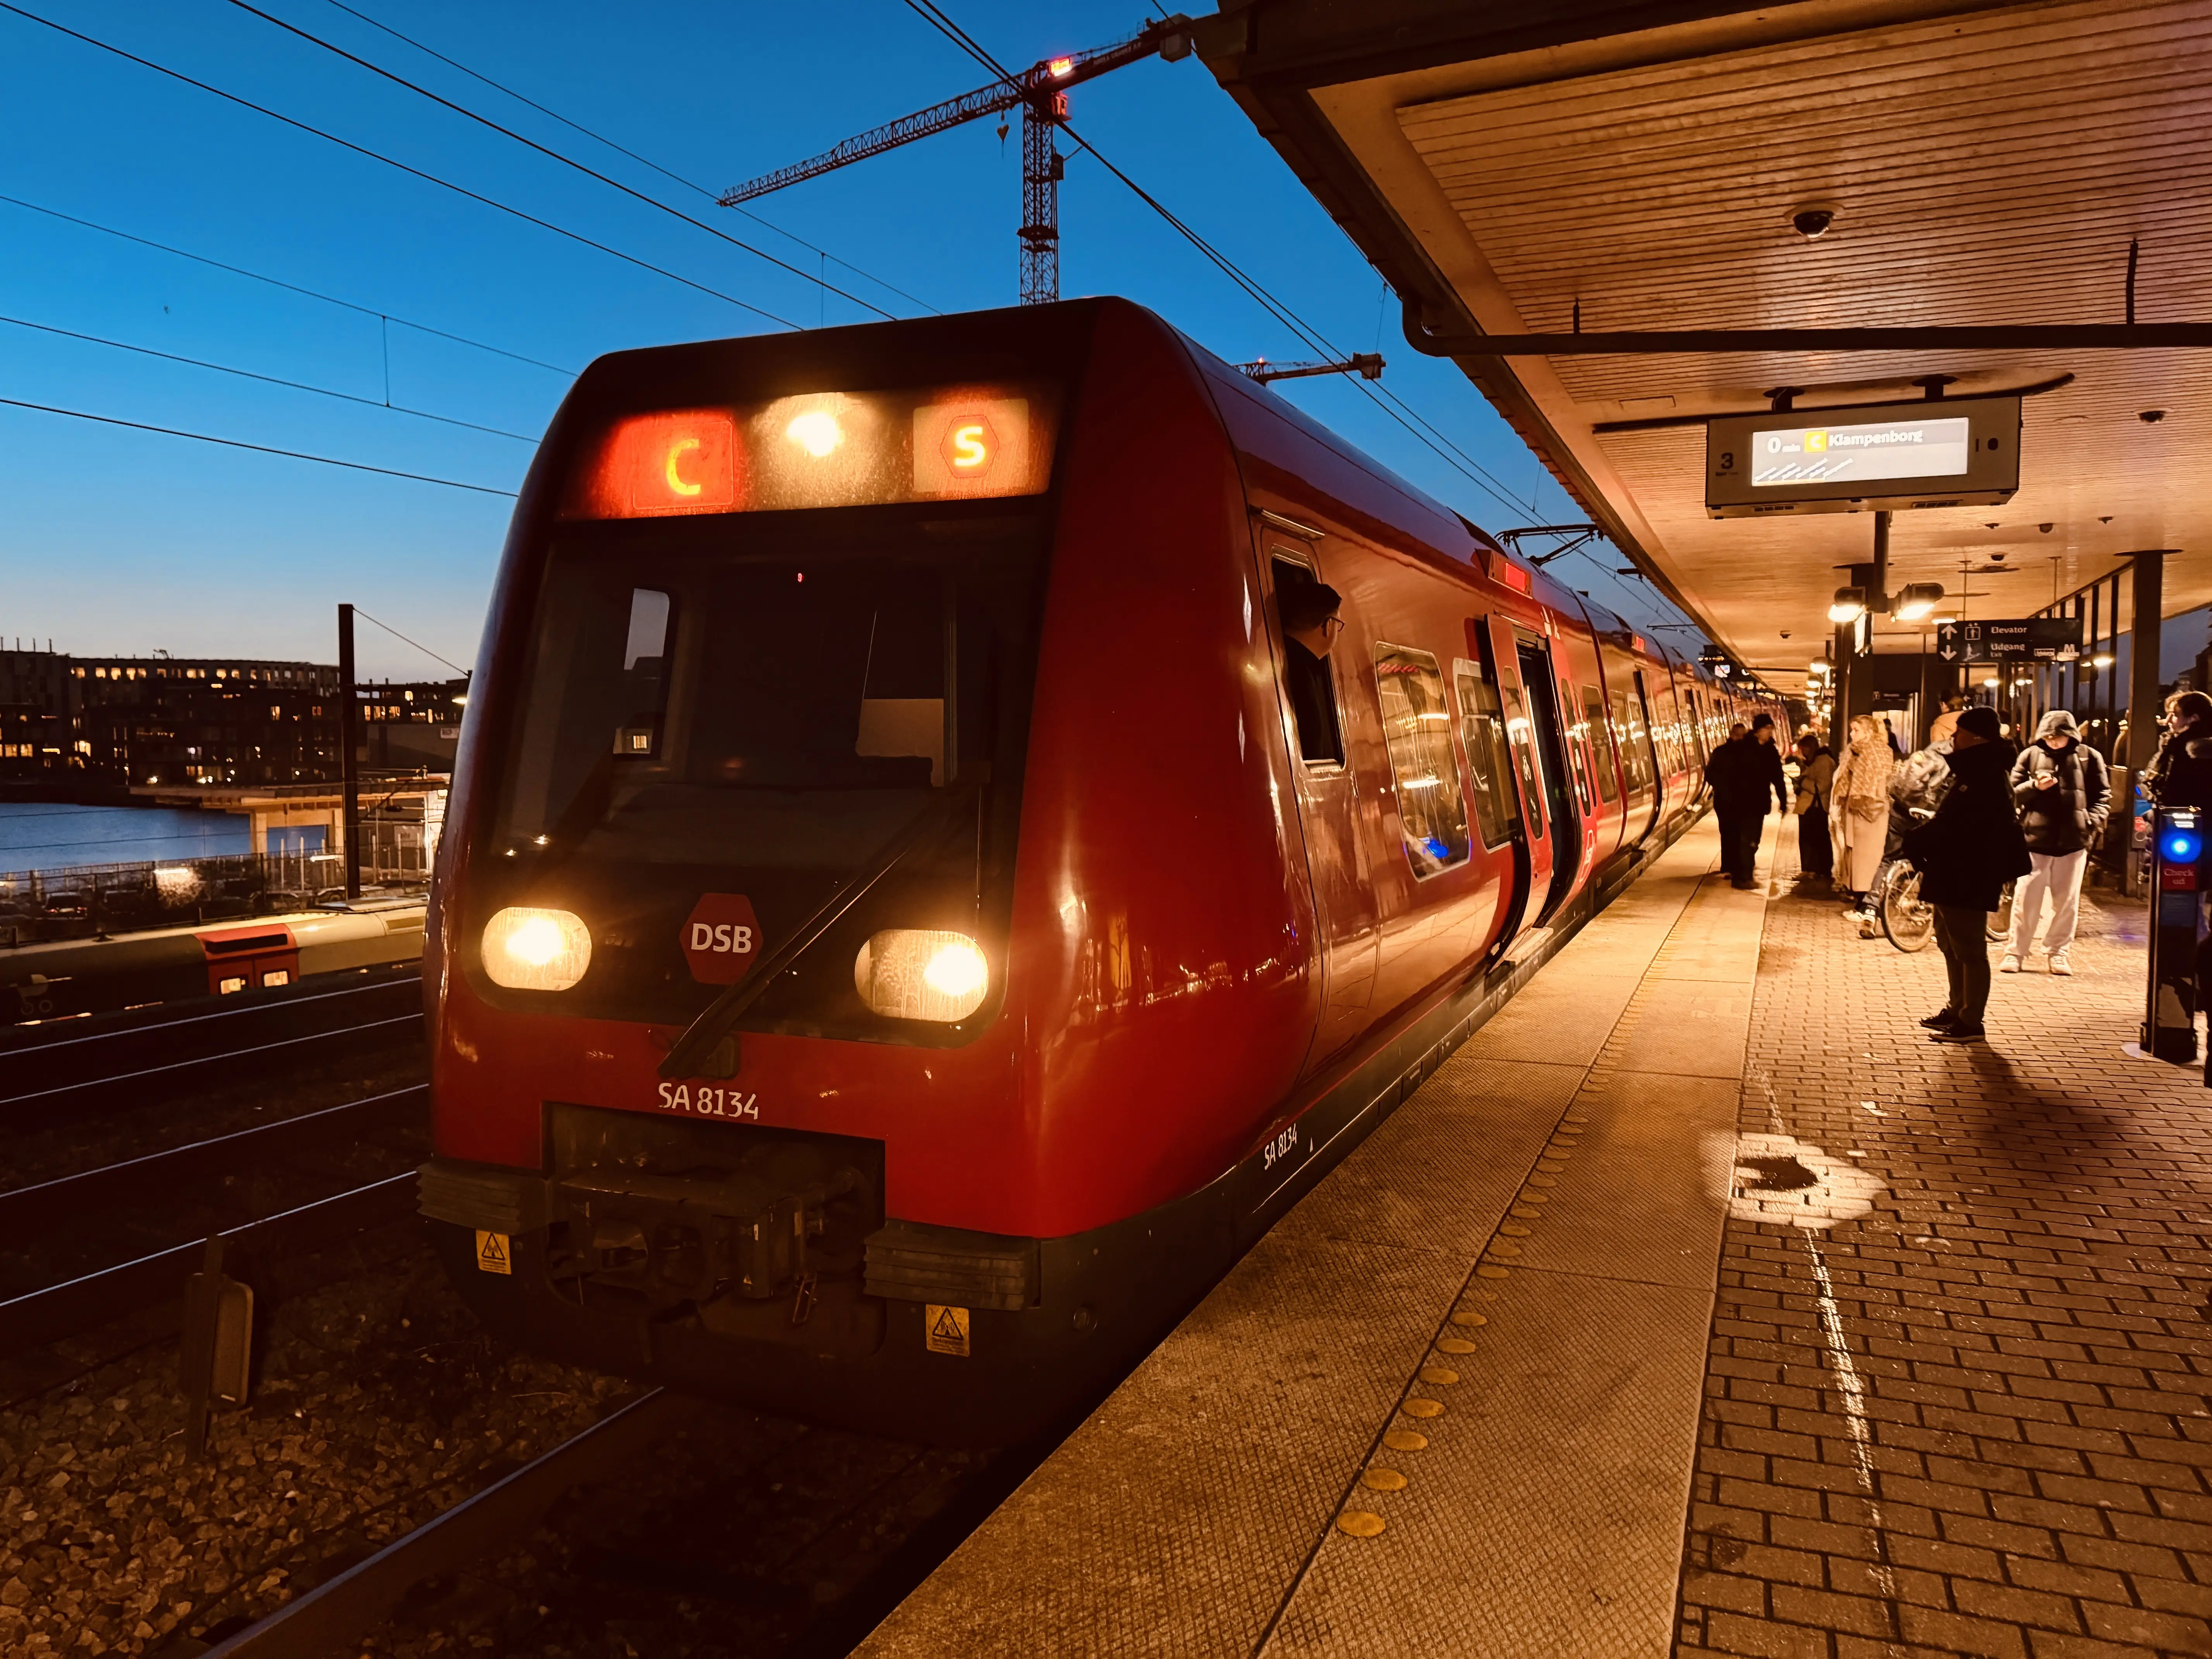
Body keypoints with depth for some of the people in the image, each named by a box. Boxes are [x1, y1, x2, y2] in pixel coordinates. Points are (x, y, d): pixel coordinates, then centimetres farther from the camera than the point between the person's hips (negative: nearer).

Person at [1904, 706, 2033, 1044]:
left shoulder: (1987, 778, -17)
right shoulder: (1975, 772, 17)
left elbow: (1958, 827, -26)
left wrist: (1917, 844, -18)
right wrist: (1921, 841, 3)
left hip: (1968, 879, -11)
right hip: (1952, 876, 11)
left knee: (1969, 950, -5)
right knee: (1951, 946, 19)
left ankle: (1971, 1022, 0)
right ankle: (1958, 1009, 29)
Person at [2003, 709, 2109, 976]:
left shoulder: (2089, 757, 6)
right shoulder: (2030, 756, 5)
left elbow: (2103, 795, 10)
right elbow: (2011, 793, 5)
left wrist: (2093, 822, -5)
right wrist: (2035, 786, -13)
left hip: (2073, 841, 1)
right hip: (2035, 838, -1)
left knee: (2067, 901, 8)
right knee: (2027, 898, 0)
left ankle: (2057, 952, 20)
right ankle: (2015, 952, 8)